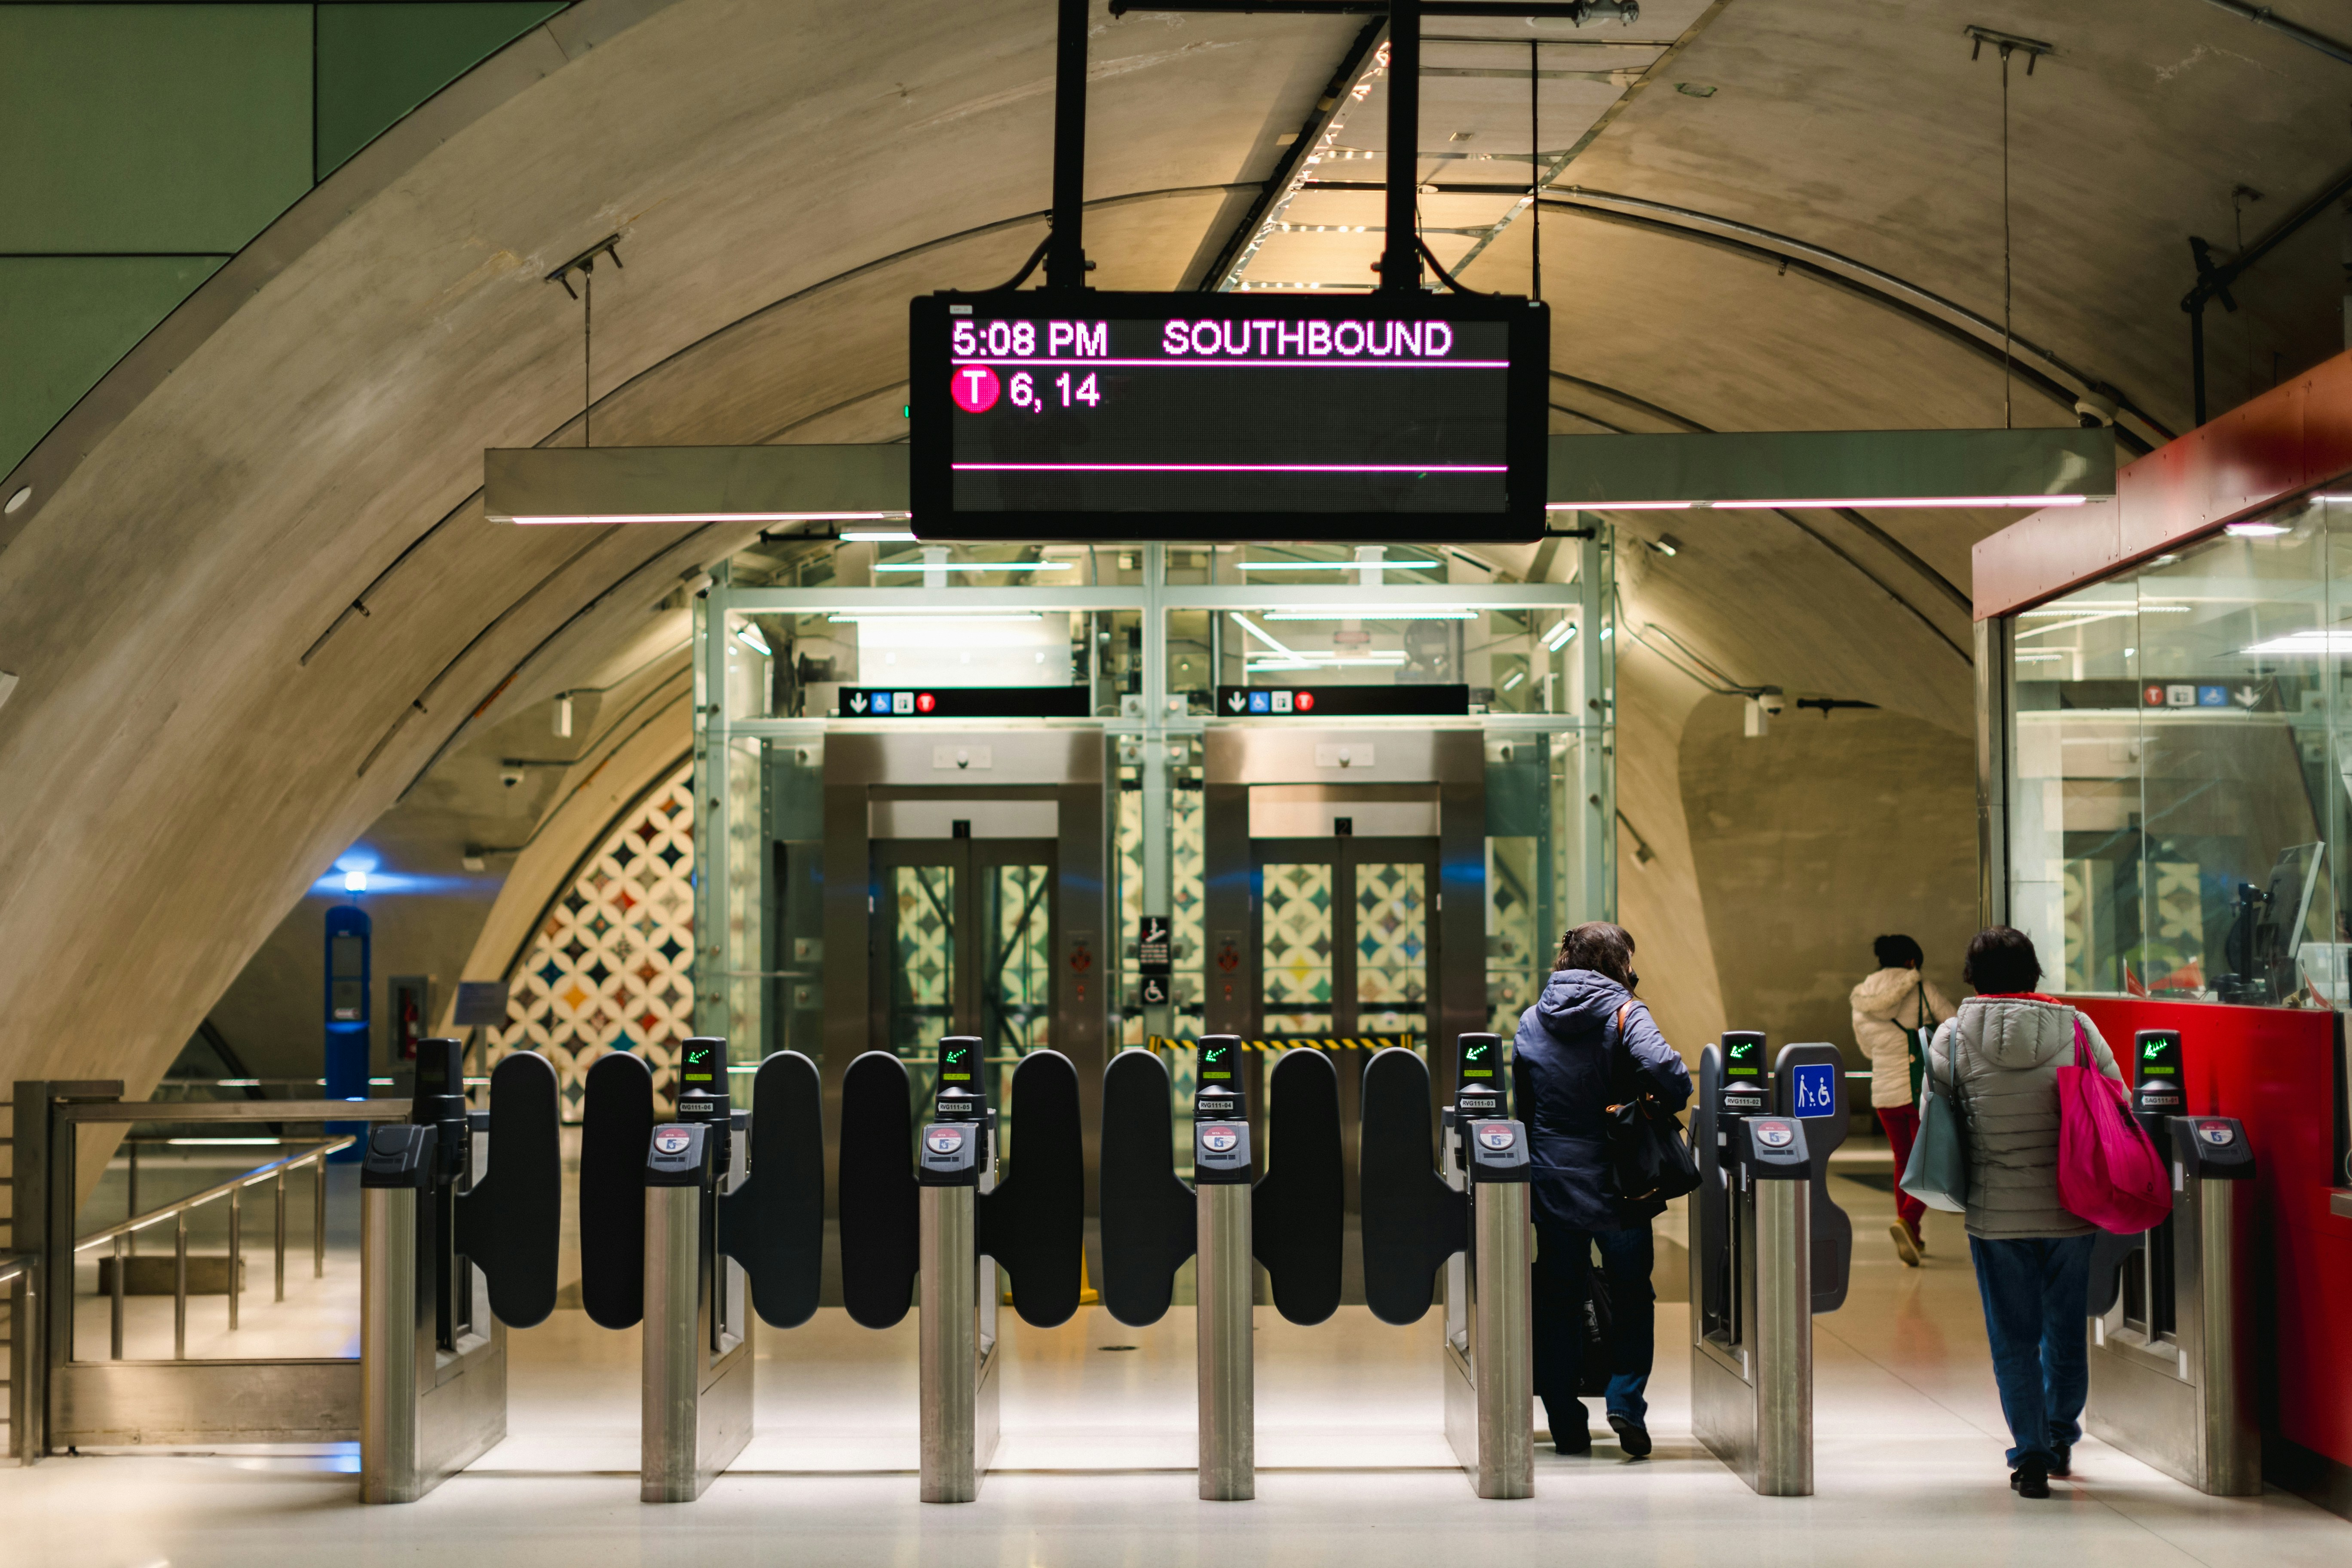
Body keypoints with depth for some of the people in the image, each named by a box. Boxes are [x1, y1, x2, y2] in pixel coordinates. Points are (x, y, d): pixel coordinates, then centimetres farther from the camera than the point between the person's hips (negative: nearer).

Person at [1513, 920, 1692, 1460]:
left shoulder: (1531, 1021, 6)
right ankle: (1626, 1401, -3)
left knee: (1559, 1300, 10)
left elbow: (1521, 1098, 11)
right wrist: (1665, 1106, -5)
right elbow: (1667, 1072, -24)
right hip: (1617, 1179, -3)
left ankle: (1566, 1425, 11)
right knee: (1632, 1296, 12)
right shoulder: (1622, 1012, -8)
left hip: (1551, 1182, 3)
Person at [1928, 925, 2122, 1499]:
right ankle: (2061, 1438, 33)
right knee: (2066, 1328, 18)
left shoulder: (1953, 1037, -5)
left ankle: (2031, 1455, 6)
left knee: (2013, 1338, 8)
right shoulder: (2077, 1028, -2)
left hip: (1996, 1213, -2)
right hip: (2071, 1209, 2)